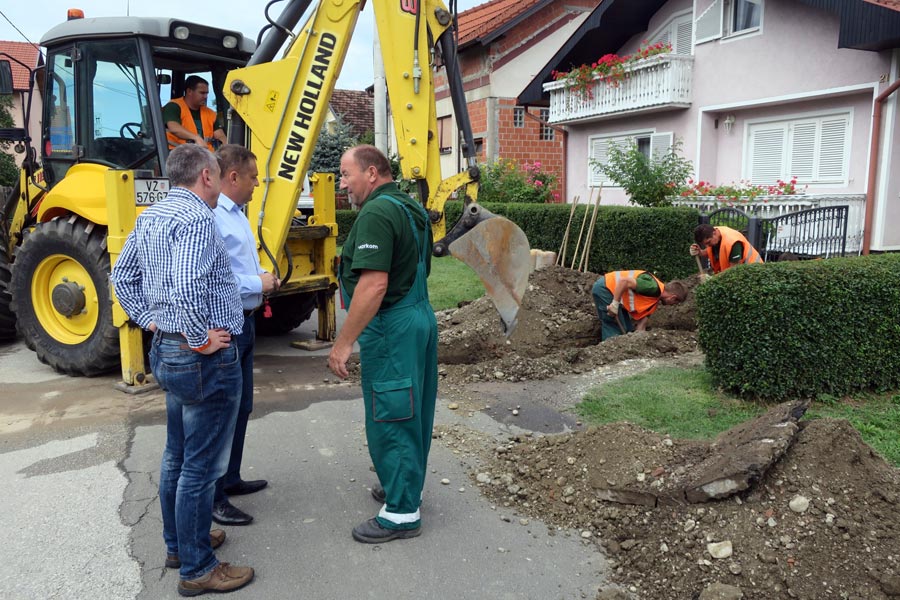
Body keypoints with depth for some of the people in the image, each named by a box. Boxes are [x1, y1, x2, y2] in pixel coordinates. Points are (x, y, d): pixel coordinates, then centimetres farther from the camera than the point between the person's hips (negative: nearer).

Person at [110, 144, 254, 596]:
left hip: (165, 350, 10)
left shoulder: (150, 216, 10)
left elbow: (122, 277, 17)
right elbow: (187, 287, -33)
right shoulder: (196, 219, -20)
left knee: (178, 454, 21)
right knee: (201, 465, 2)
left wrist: (150, 320, 12)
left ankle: (179, 542, 37)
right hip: (205, 359, -10)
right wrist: (202, 338, -21)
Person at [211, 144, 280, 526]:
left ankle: (230, 479, 36)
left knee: (241, 406, 20)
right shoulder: (211, 217, -20)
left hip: (243, 321, 10)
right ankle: (212, 497, 14)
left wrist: (263, 280, 5)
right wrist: (258, 284, -17)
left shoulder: (236, 214, 12)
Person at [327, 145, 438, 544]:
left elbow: (374, 285, -27)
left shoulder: (376, 214, -18)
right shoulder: (411, 209, 13)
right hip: (421, 317, 10)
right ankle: (406, 486, 35)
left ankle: (401, 513, 11)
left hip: (391, 327, -10)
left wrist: (344, 342, -22)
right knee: (411, 412, 19)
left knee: (389, 418, 0)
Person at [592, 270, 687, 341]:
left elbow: (641, 321, 11)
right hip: (604, 288, -10)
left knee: (628, 329, 12)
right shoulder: (653, 287, -20)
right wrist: (615, 304, -26)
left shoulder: (655, 302, 11)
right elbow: (624, 281, -29)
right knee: (615, 329, -11)